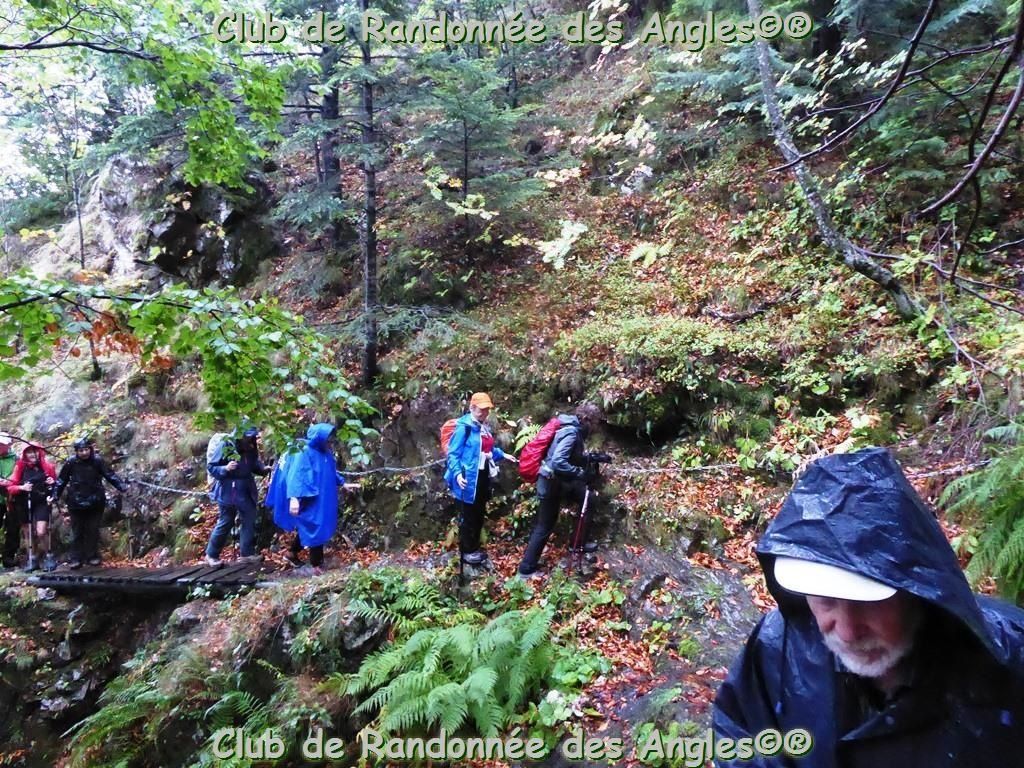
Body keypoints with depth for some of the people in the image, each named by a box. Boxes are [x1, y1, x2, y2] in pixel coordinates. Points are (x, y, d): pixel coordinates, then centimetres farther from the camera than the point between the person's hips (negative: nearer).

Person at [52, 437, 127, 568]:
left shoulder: (97, 461, -6)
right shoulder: (71, 463, -6)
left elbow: (110, 475, -5)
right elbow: (61, 481, 4)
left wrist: (121, 486, -16)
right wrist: (55, 495, 2)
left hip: (95, 502, 0)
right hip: (76, 503, 0)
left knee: (93, 530, 7)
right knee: (77, 531, 6)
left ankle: (93, 556, 17)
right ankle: (76, 558, 12)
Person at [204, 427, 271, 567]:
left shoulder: (251, 450, -5)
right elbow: (211, 468, -14)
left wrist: (263, 470, -7)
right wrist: (225, 468, -32)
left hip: (246, 492, 6)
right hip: (228, 492, -6)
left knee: (249, 521, 9)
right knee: (225, 523, 5)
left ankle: (247, 553, 20)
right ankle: (211, 555, 23)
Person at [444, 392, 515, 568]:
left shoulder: (484, 427, 10)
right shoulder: (464, 427, -16)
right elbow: (453, 454, -17)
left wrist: (503, 455, 17)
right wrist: (457, 473, -28)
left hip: (483, 478, 9)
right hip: (468, 480, -9)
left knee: (479, 514, 18)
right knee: (467, 517, 3)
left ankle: (475, 548, 32)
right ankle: (467, 552, 17)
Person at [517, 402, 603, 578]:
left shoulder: (575, 430, 5)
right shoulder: (571, 433, -25)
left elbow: (575, 456, 20)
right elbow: (558, 462, -37)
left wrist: (592, 457, 9)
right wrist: (580, 473, -29)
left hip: (560, 481, 10)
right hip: (551, 483, -9)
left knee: (588, 499, 17)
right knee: (544, 526, 0)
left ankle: (580, 543, 27)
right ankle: (527, 568, 11)